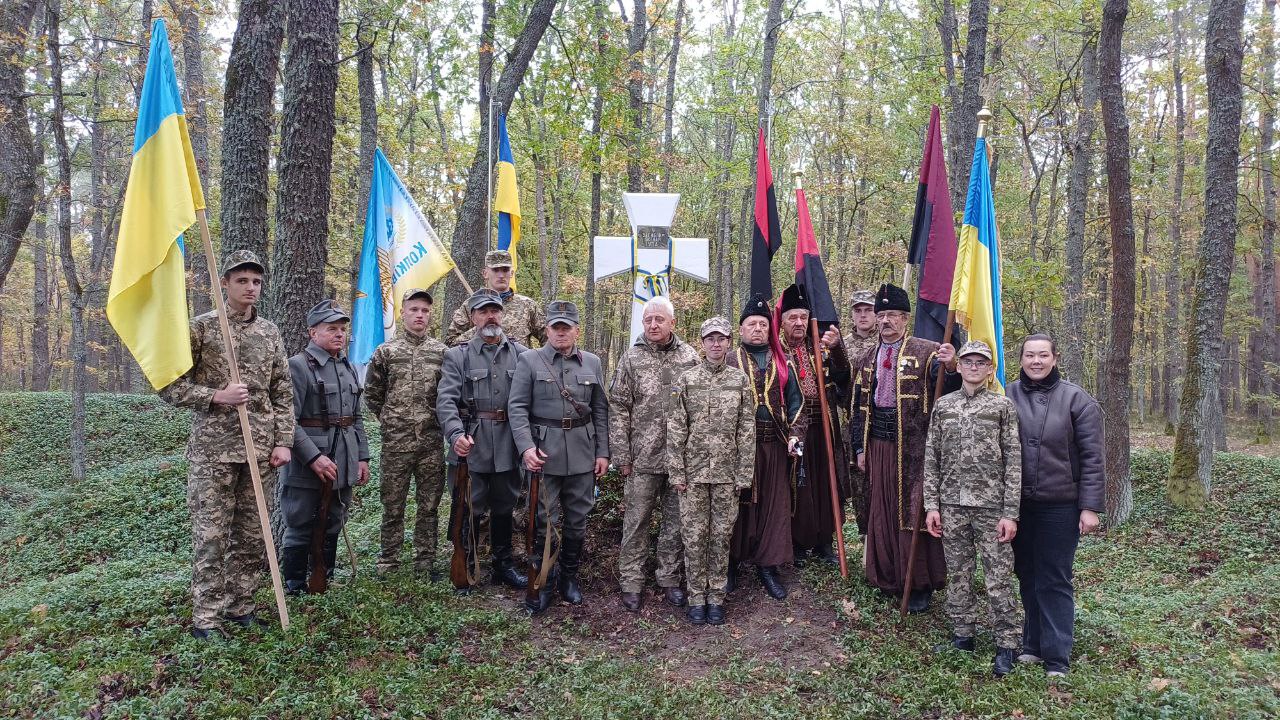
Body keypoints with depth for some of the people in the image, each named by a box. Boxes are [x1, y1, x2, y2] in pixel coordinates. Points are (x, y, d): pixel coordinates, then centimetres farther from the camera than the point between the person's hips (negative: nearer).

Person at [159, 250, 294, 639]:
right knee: (210, 535, -1)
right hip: (212, 449, -4)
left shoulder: (270, 332, 9)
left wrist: (283, 442, 3)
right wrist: (216, 396, -16)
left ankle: (240, 606, 23)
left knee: (252, 534, 10)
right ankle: (206, 617, 9)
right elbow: (169, 385, -2)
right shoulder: (201, 327, -2)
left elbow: (283, 393, 10)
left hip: (260, 449, 4)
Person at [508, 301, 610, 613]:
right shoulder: (529, 361, -1)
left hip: (583, 453, 3)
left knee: (577, 519, 11)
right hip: (544, 452, -3)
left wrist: (602, 452, 5)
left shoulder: (592, 363, 8)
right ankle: (542, 583, 16)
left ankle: (570, 576, 28)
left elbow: (600, 411, 10)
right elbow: (517, 407, -5)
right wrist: (526, 447, -16)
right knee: (544, 520, 2)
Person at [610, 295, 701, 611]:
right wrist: (622, 455, -5)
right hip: (642, 458, -2)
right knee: (636, 521, 5)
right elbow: (618, 409, -1)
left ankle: (669, 579, 25)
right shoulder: (631, 358, 0)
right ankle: (631, 583, 17)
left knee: (676, 521, 11)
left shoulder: (690, 356, 4)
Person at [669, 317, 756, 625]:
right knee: (694, 536, 4)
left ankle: (716, 596, 20)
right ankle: (696, 597, 17)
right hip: (694, 471, 0)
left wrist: (744, 473, -2)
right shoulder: (686, 379, 0)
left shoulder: (740, 380, 3)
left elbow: (747, 431, 2)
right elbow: (676, 429, -1)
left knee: (721, 535, 7)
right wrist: (676, 472, -5)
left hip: (727, 472, 1)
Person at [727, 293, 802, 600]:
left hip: (774, 445, 3)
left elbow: (795, 400, 12)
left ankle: (768, 565, 16)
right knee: (737, 503, 3)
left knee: (774, 504, 5)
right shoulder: (729, 361, 4)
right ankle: (731, 563, 16)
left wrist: (794, 433, -1)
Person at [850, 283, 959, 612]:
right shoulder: (868, 359, 12)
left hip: (913, 447, -5)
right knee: (881, 512, 11)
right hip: (878, 447, 5)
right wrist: (860, 447, 11)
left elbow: (947, 391, -18)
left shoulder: (926, 352, -5)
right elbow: (860, 406, 15)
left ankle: (919, 585, 14)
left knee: (913, 511, 1)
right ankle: (888, 576, 25)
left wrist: (950, 368, -39)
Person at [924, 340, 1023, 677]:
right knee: (957, 574, 11)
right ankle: (962, 635, 25)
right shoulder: (943, 405, 7)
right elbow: (931, 458, 8)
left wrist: (1011, 513, -8)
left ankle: (1006, 645, 14)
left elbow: (1014, 462, -3)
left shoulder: (1003, 405, -1)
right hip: (952, 506, 3)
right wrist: (931, 505, 2)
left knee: (999, 578, 1)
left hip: (991, 507, -3)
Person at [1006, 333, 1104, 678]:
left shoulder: (1076, 399, -4)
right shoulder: (1007, 396, 2)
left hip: (1060, 506, -3)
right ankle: (1033, 644, 27)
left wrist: (1090, 507, -8)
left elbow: (1092, 457, -5)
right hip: (1019, 504, 3)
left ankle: (1057, 657, 11)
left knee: (1054, 581, 1)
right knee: (1027, 577, 13)